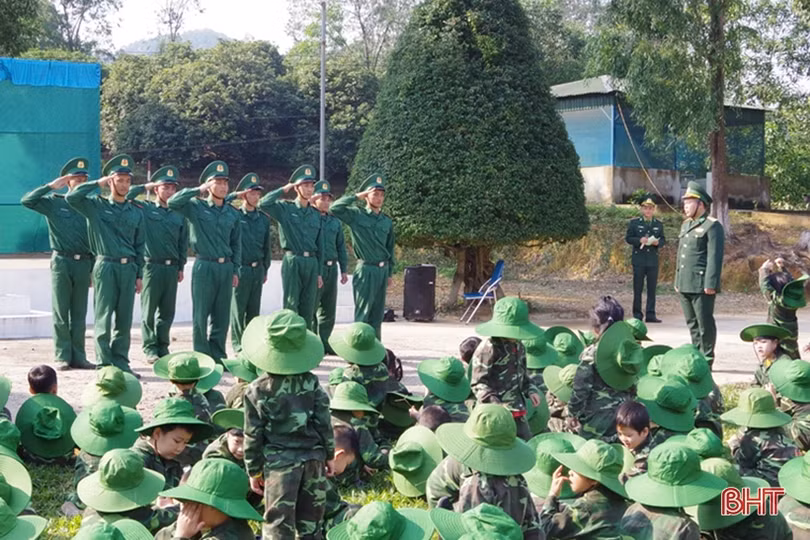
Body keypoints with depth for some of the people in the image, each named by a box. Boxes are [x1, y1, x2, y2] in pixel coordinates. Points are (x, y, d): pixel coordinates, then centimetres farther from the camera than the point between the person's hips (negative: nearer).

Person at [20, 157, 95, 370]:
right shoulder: (54, 203, 3)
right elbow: (27, 201, -8)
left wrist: (94, 269, 9)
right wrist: (51, 186, -10)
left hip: (84, 264, 3)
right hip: (62, 262, -2)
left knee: (79, 314, 6)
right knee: (61, 312, 1)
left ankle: (78, 357, 11)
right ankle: (62, 357, 5)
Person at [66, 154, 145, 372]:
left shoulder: (136, 212, 14)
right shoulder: (96, 205, 3)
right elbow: (71, 197, -14)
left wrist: (139, 274, 11)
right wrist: (98, 183, -9)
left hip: (129, 268, 4)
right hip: (105, 266, -4)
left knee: (124, 319, 6)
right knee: (104, 318, -3)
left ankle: (121, 362, 14)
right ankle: (104, 364, 1)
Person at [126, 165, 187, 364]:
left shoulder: (179, 214, 12)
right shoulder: (145, 209, 2)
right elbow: (126, 196, -9)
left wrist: (181, 267, 12)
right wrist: (145, 187, -2)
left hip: (171, 268, 4)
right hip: (151, 266, -4)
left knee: (167, 311, 7)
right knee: (149, 310, 0)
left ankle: (163, 347, 17)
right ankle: (150, 349, 6)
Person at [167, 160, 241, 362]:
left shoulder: (232, 213, 12)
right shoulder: (196, 207, 0)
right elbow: (172, 202, -15)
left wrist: (235, 270, 11)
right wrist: (198, 190, -15)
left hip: (226, 267, 4)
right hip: (204, 267, -4)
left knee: (222, 316, 8)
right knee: (201, 315, -1)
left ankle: (218, 356, 16)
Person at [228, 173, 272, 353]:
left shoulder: (264, 219, 9)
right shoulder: (234, 215, -3)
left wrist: (265, 269, 16)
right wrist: (234, 195, -12)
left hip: (257, 269, 4)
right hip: (240, 268, -4)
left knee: (254, 309, 9)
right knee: (238, 309, -1)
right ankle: (239, 346, 5)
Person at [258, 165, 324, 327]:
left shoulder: (316, 214, 13)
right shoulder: (285, 208, 0)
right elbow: (263, 204, -19)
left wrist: (319, 272, 14)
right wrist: (283, 189, -9)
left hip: (312, 263, 5)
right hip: (292, 261, -5)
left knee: (308, 307, 7)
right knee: (291, 306, -4)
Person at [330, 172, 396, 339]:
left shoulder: (387, 222, 12)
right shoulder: (356, 215, -3)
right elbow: (335, 208, -19)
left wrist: (389, 273, 19)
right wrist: (356, 196, -13)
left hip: (382, 270, 5)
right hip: (366, 269, -5)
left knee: (377, 314, 10)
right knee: (363, 313, -4)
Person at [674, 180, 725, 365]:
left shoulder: (712, 226, -8)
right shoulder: (686, 224, 18)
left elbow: (714, 257, -14)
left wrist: (710, 284, -19)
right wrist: (677, 280, 19)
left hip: (701, 285, -8)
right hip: (685, 284, 8)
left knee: (705, 324, -2)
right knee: (692, 323, 13)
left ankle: (706, 360, 5)